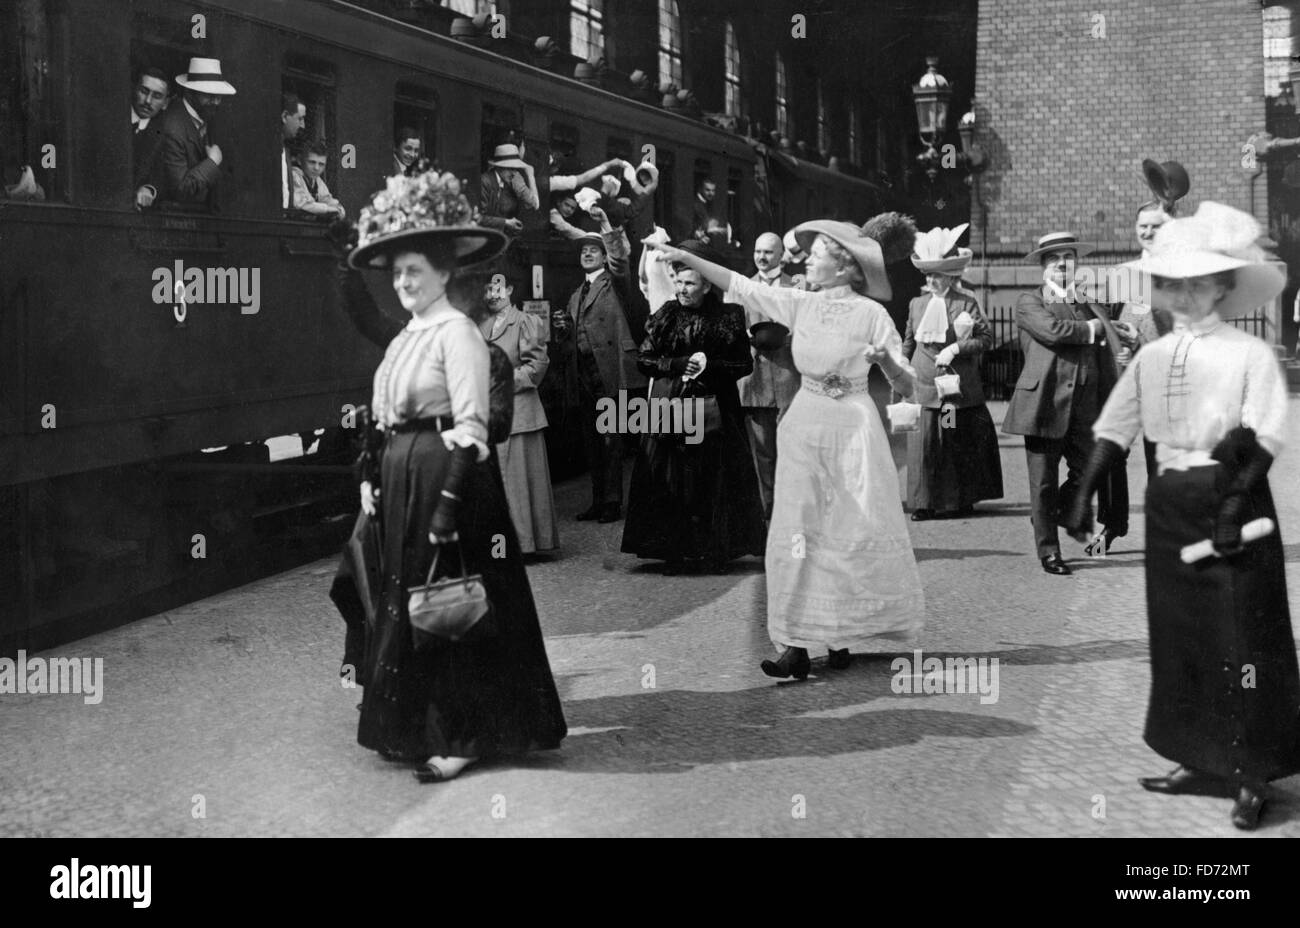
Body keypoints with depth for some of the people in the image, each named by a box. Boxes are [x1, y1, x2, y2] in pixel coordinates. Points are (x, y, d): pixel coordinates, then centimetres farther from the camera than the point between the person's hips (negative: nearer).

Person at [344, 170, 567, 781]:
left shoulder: (457, 332, -12)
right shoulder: (407, 336, 13)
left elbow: (471, 430, -18)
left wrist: (448, 508, -22)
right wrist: (376, 483, 11)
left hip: (446, 474, -9)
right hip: (403, 478, 9)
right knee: (406, 601, 13)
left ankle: (464, 737, 9)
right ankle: (419, 727, 25)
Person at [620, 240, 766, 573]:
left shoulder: (727, 318, 1)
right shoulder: (666, 316, 6)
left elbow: (744, 364, 2)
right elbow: (644, 359, 4)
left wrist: (709, 365, -12)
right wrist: (681, 364, -9)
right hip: (670, 406, 2)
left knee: (714, 480, -2)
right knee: (671, 480, -2)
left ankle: (714, 552, 7)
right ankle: (675, 553, 5)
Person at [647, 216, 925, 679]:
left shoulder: (871, 314, -7)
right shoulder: (799, 304, 4)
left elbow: (906, 386, -7)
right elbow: (739, 284, 5)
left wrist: (887, 360, -27)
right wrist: (685, 256, -1)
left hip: (852, 427, -4)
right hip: (805, 425, 4)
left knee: (854, 534, -1)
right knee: (801, 532, 1)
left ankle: (841, 636, 14)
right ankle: (798, 644, 3)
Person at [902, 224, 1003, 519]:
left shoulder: (967, 303, -1)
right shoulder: (917, 304, 11)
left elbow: (986, 338, -5)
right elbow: (909, 342, 20)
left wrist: (956, 348, -14)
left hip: (960, 387, -3)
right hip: (924, 387, 3)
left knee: (961, 445, 3)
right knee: (924, 443, -3)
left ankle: (961, 500, 14)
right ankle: (925, 503, 3)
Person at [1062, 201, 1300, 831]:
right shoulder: (1152, 356, 9)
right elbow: (1114, 427, 10)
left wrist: (1234, 505, -22)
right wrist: (1083, 494, 4)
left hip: (1231, 500, -6)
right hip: (1170, 502, 6)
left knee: (1241, 636, -5)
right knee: (1178, 635, 11)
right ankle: (1201, 761, 24)